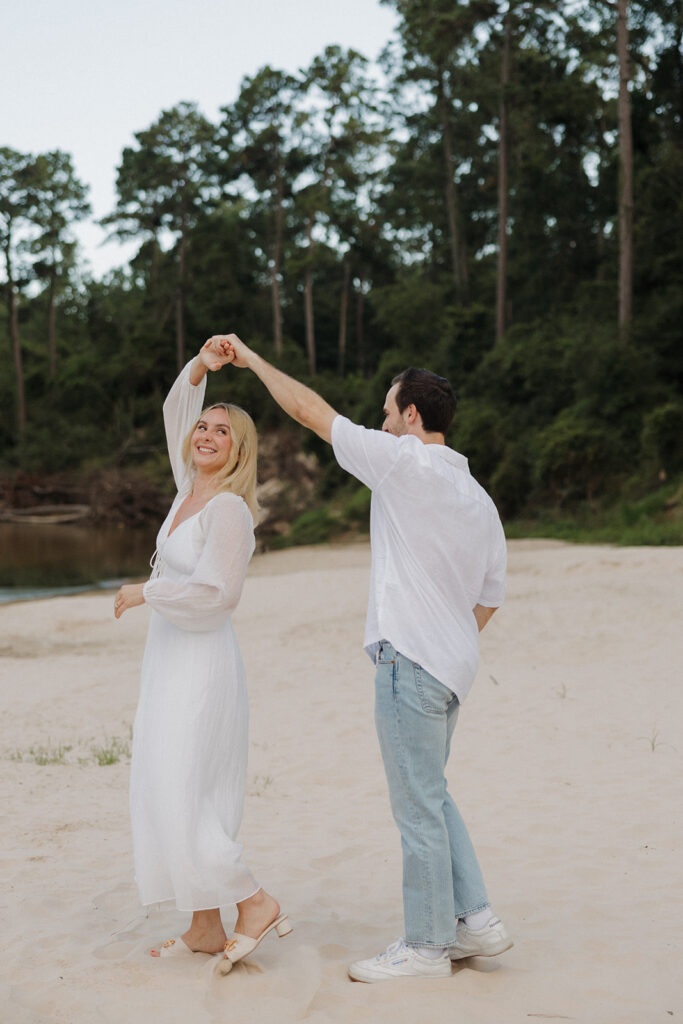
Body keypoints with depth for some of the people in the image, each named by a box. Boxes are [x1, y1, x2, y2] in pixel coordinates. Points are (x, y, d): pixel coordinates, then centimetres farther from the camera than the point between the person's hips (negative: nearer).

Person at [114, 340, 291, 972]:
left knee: (180, 796, -9)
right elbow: (176, 410, 17)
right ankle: (205, 927, 17)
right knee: (171, 795, 9)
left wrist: (145, 593, -12)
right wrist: (200, 367, 3)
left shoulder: (229, 508, -16)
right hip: (170, 659, 9)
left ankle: (254, 902, 4)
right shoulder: (191, 487, 7)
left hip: (201, 664, -9)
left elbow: (215, 593, -22)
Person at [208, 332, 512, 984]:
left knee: (419, 806, 0)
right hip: (452, 662, 9)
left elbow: (310, 410, -6)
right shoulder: (479, 500, 13)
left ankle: (426, 946, 11)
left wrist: (250, 358, 6)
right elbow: (490, 594, 18)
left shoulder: (404, 463, -11)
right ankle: (475, 921, 23)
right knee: (429, 796, 20)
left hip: (411, 661, -9)